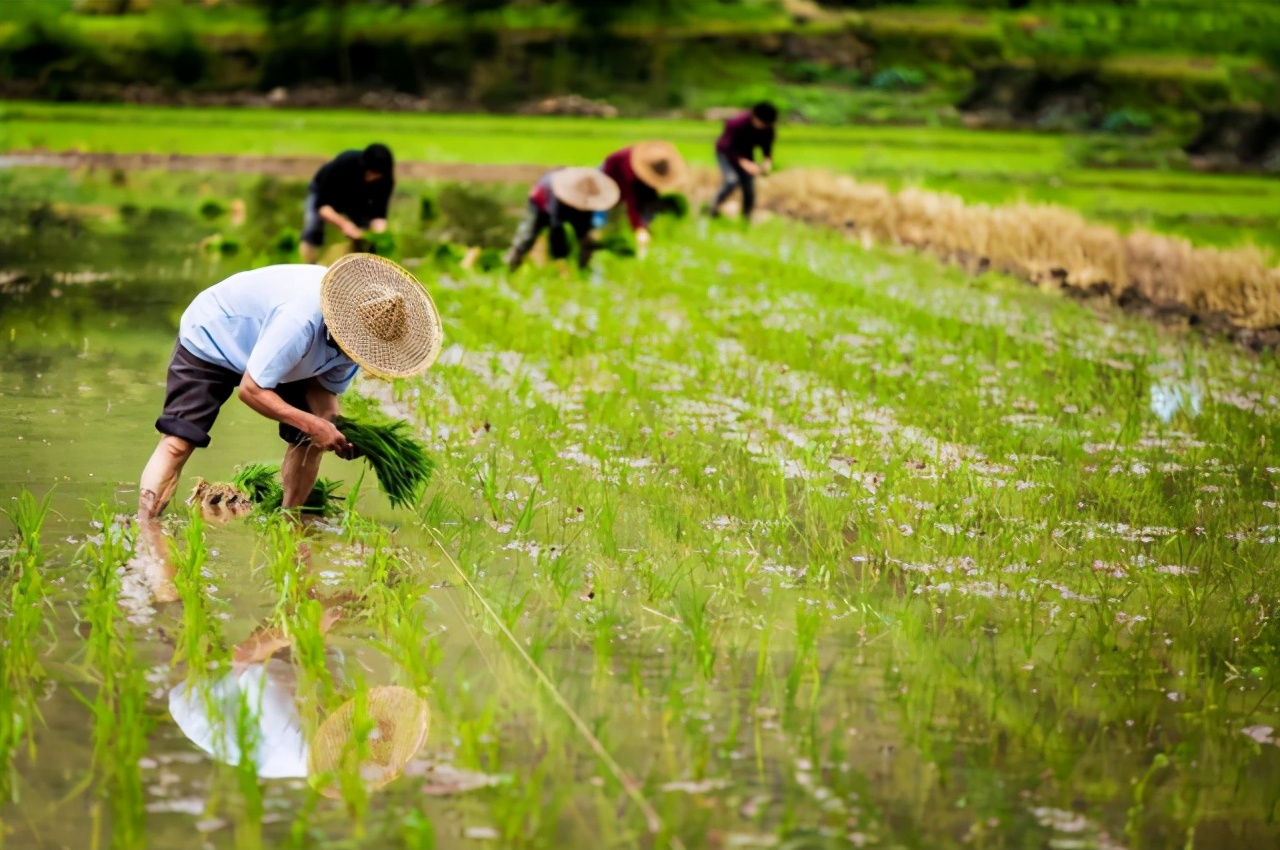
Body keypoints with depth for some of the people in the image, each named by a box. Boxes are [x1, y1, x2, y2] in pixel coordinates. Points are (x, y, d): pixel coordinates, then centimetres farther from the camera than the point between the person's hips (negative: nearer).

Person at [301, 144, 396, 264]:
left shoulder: (385, 180, -32)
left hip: (357, 201, 3)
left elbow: (378, 213, -27)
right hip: (323, 192, -3)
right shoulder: (342, 164, -40)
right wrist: (344, 224, -52)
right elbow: (321, 205, -37)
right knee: (312, 229, -26)